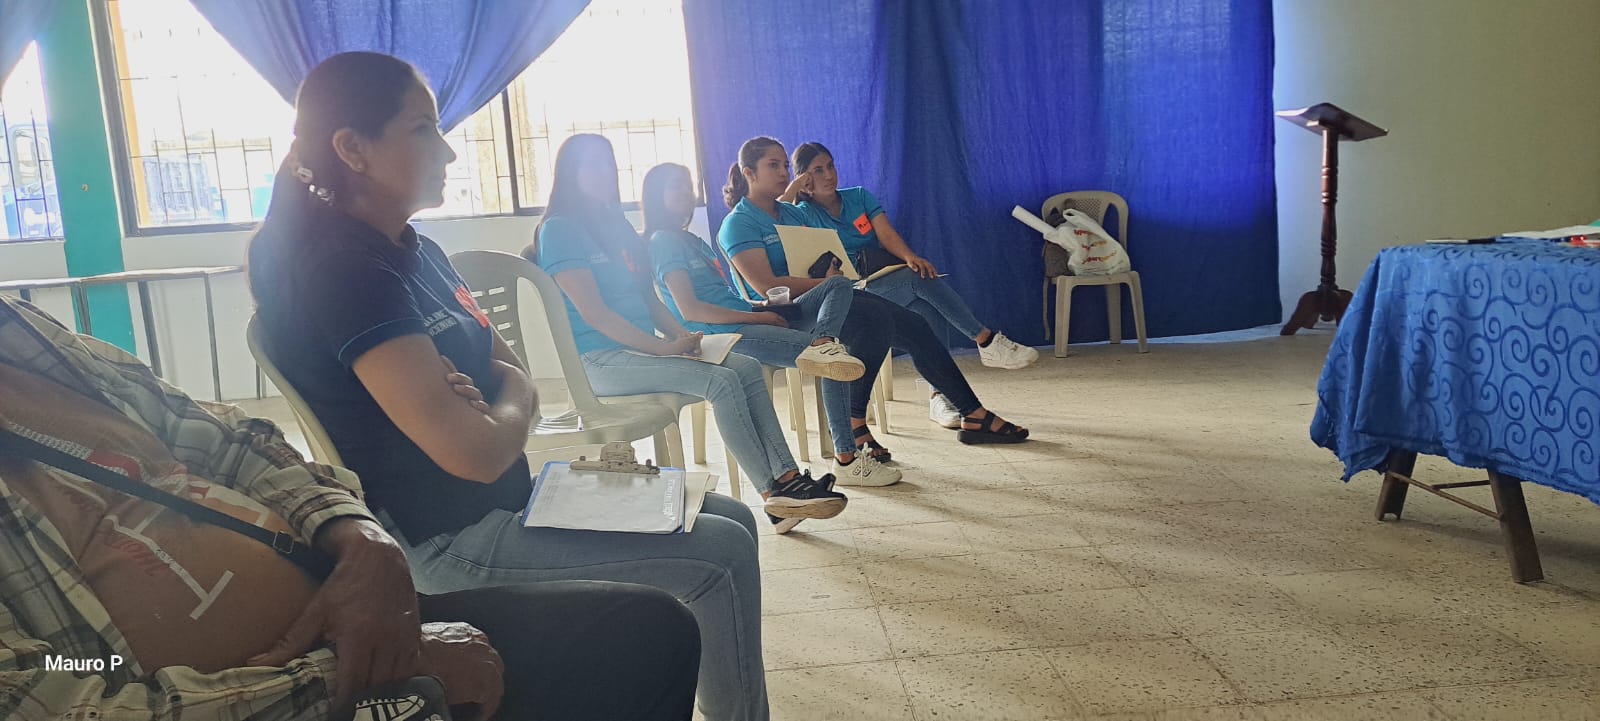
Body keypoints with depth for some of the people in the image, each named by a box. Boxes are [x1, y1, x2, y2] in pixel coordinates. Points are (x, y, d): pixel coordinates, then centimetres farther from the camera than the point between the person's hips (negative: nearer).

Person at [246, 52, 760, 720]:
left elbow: (512, 371, 11)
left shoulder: (415, 250, 9)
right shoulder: (343, 271, -22)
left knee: (729, 520, 9)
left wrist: (475, 392, -12)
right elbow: (473, 452, -28)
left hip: (497, 502, 10)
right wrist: (511, 400, -6)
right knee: (722, 557, -13)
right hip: (446, 540, -10)